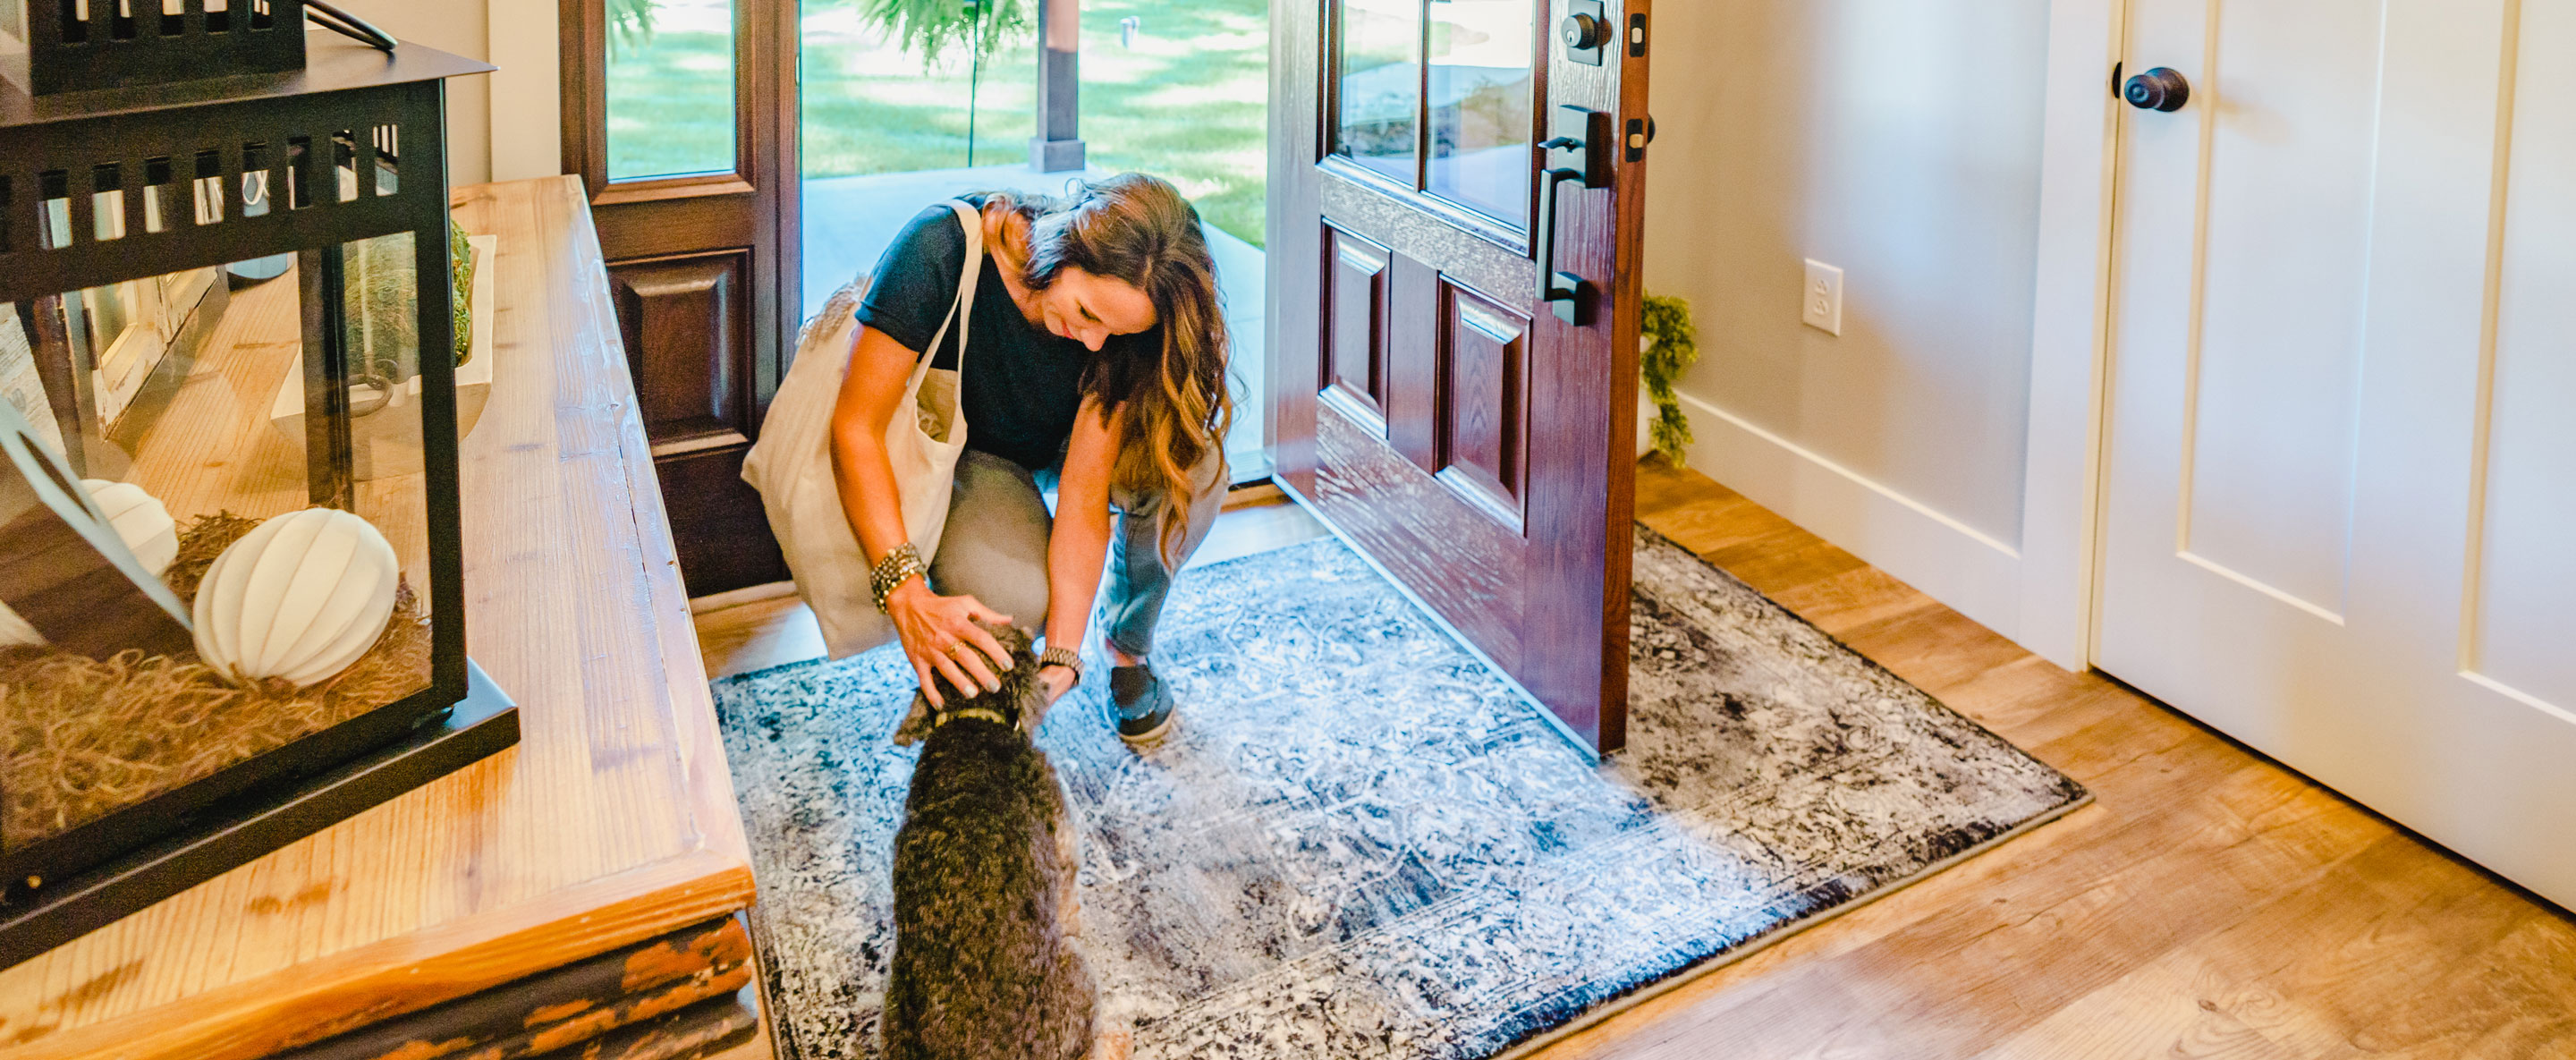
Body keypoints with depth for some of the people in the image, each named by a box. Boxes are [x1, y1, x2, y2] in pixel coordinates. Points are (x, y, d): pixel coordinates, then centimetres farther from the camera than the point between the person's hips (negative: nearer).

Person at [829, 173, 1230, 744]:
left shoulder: (1127, 312, -29)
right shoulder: (942, 248, -36)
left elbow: (1086, 486, -29)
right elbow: (855, 426, -34)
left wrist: (1062, 654, -39)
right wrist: (908, 595, -45)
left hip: (1064, 441, 3)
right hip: (967, 451, -2)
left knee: (1193, 468, -30)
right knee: (1012, 602, -34)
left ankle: (1128, 643, 1)